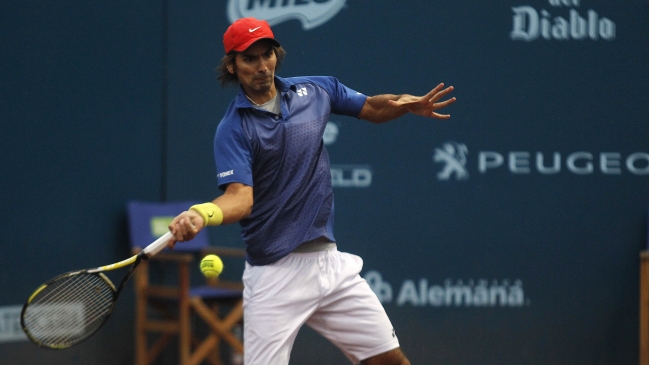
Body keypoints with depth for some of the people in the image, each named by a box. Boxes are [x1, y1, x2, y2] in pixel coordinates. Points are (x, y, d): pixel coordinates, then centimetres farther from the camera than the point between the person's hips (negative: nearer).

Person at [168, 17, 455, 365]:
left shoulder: (316, 89, 6)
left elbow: (372, 108, 19)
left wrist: (406, 103, -3)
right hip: (275, 274, -5)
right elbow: (240, 197, -22)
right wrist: (201, 214, -43)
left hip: (331, 264, 5)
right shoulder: (233, 129, -9)